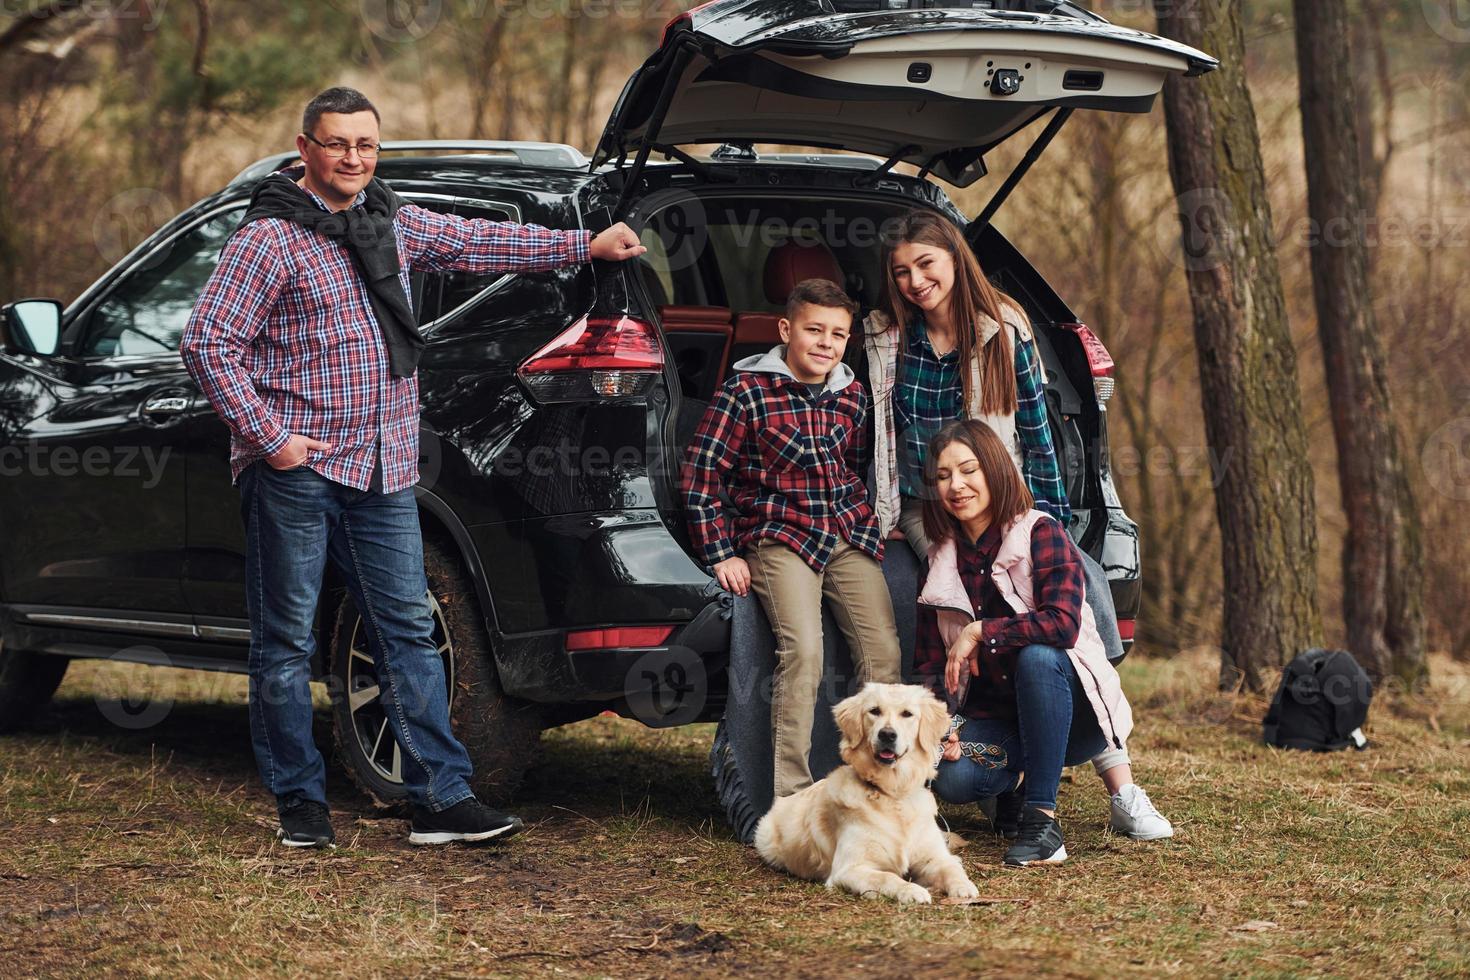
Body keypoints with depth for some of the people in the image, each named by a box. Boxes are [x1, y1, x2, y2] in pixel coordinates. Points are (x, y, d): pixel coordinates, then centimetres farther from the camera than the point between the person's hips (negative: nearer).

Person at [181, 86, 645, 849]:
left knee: (408, 633, 3)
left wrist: (585, 247, 22)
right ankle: (301, 803, 11)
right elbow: (207, 341, -12)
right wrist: (267, 435, -15)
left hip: (384, 472, 6)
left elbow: (481, 243, 23)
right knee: (286, 641, 2)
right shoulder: (270, 237, -9)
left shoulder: (393, 223, 12)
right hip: (297, 471, -6)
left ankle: (443, 797, 4)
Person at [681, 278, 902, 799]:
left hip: (849, 536, 5)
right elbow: (700, 478, -4)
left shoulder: (853, 397, 10)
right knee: (802, 650, -24)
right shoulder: (745, 393, -6)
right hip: (779, 537, -5)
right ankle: (791, 799, -20)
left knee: (883, 653, -8)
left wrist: (871, 524, 13)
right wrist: (721, 554, -6)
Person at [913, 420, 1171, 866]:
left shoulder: (1041, 533, -10)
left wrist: (979, 631, -20)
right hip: (994, 717, 4)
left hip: (1074, 711, -3)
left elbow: (1064, 623, -25)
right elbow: (930, 664, 6)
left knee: (1036, 656, -37)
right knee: (952, 778, -29)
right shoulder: (941, 561, 6)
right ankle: (1014, 778, 8)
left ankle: (1041, 819, -32)